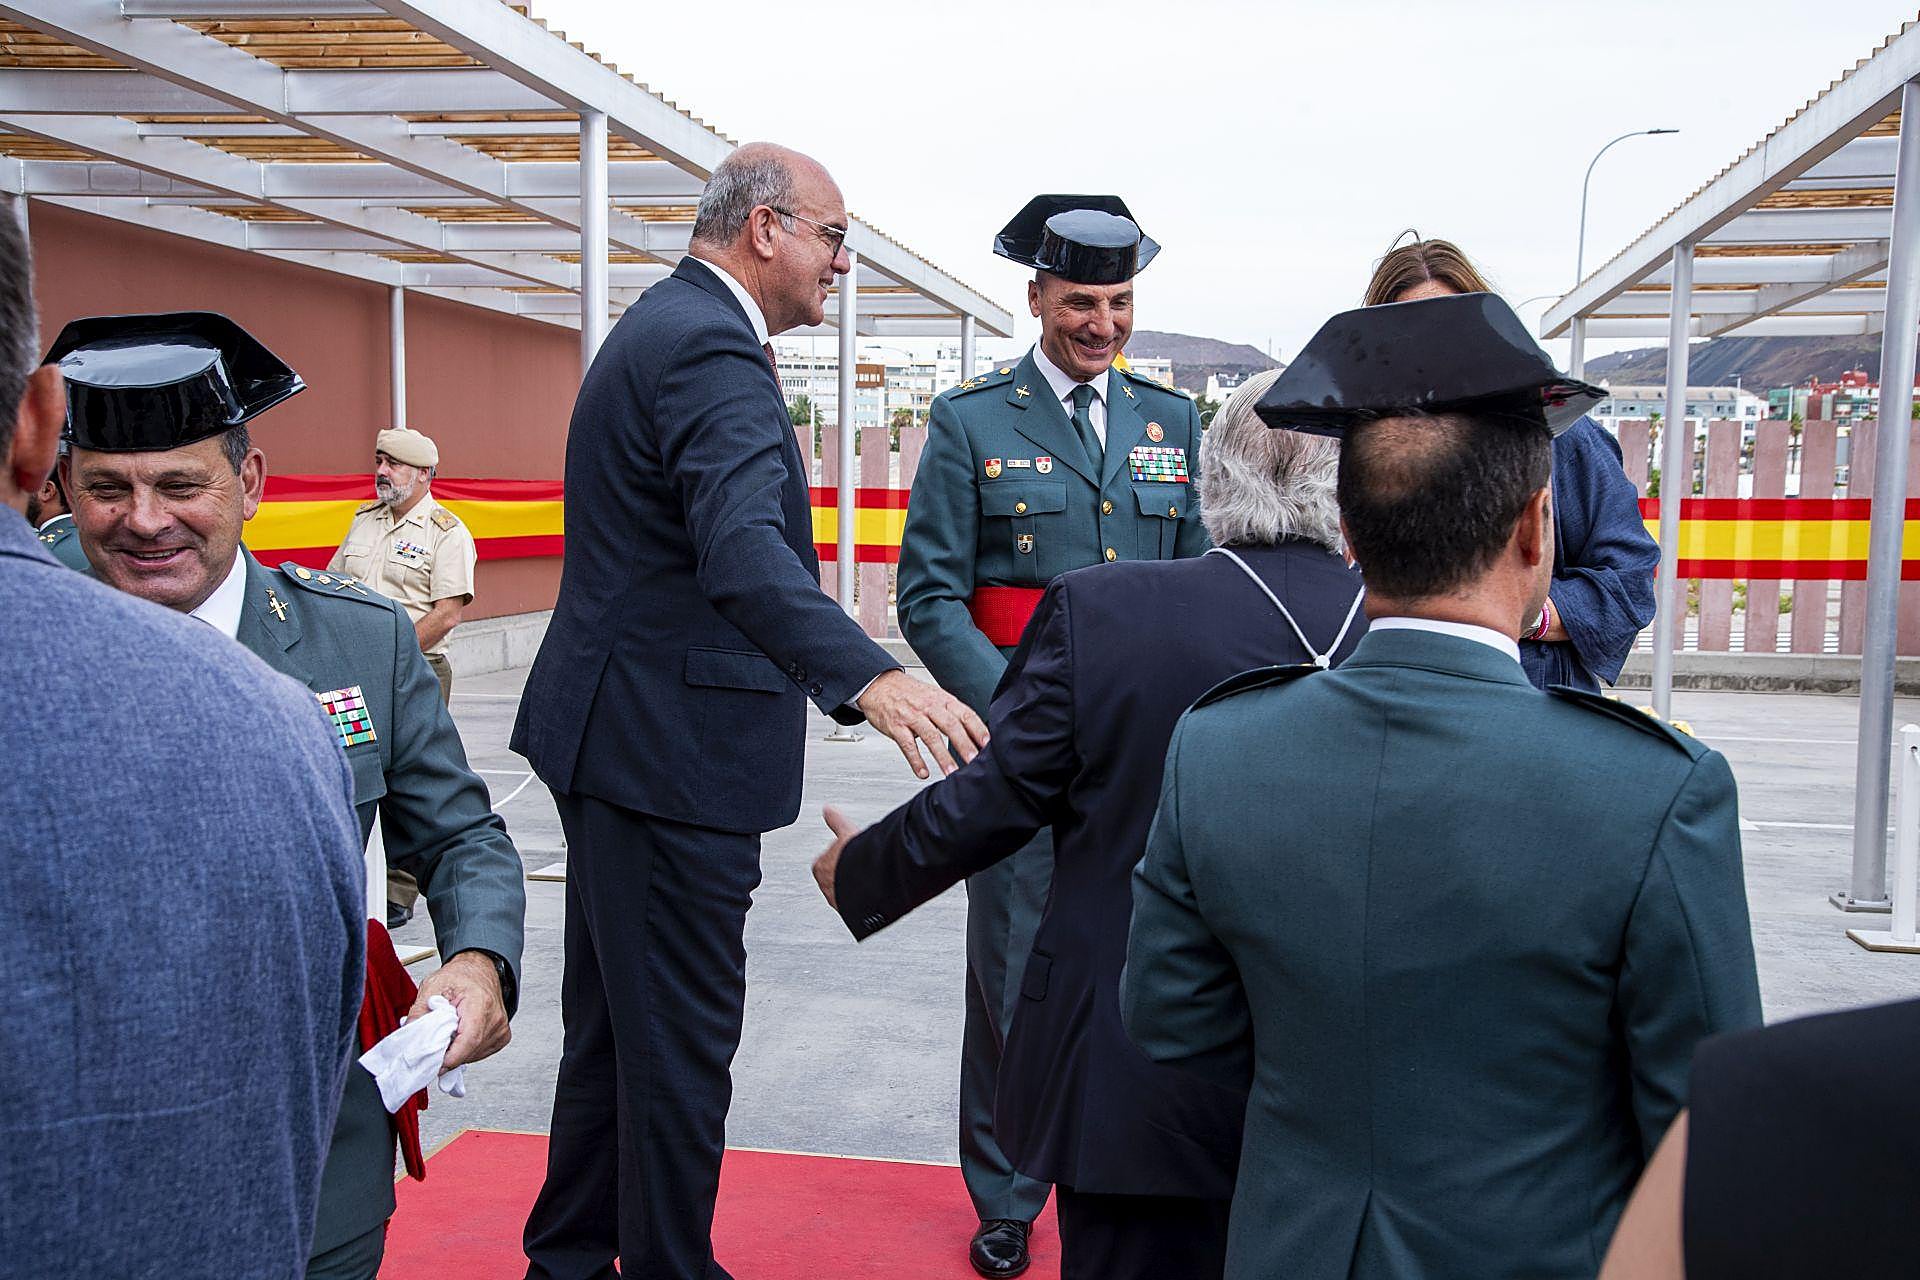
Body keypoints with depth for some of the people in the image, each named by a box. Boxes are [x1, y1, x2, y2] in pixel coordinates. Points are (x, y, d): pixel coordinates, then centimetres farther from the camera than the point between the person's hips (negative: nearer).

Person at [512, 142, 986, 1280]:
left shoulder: (666, 325, 15)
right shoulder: (709, 347, -19)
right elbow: (743, 548, -37)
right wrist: (867, 677, -50)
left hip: (616, 728, 11)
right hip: (669, 749, -11)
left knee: (617, 1016, 22)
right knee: (681, 1039, 1)